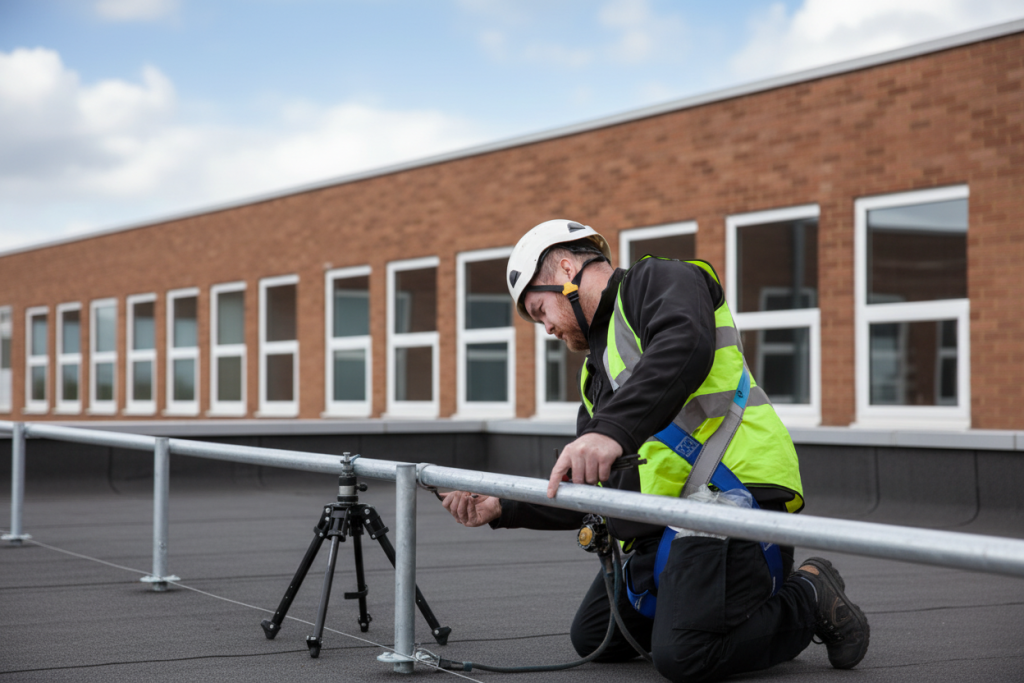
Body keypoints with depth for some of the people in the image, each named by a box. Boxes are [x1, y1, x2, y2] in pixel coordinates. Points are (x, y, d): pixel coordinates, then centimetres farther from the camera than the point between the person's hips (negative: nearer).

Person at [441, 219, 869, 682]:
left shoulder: (661, 279, 0)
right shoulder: (599, 369, 27)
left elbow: (684, 348, -26)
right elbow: (588, 494, 26)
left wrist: (611, 431, -39)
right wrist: (502, 507, 15)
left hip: (730, 494, -10)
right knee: (593, 638, 15)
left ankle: (809, 601, 2)